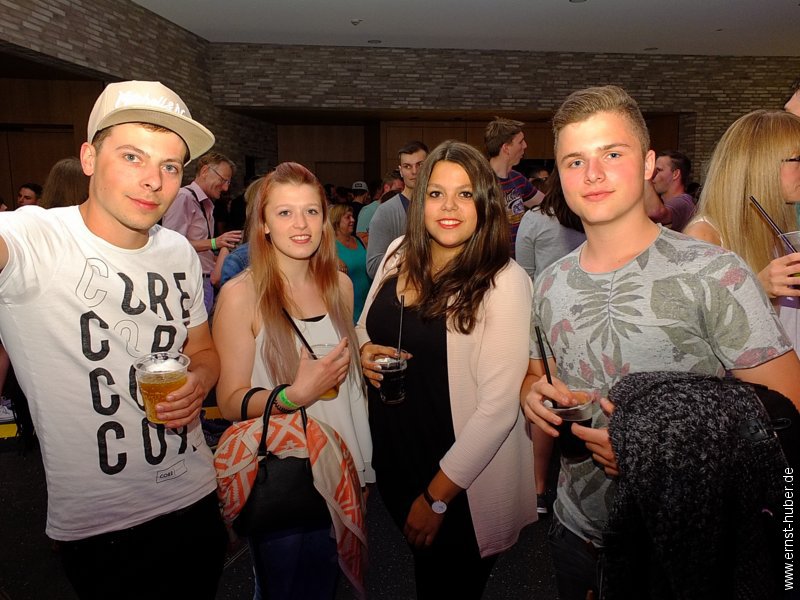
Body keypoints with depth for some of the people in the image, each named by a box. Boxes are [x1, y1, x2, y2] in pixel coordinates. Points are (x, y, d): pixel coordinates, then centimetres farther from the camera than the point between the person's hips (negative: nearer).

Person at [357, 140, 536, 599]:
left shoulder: (504, 282, -21)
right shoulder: (400, 255, -3)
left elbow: (499, 405, -22)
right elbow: (366, 326, 13)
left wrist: (437, 497, -16)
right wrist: (365, 350, -11)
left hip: (466, 484, -5)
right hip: (392, 457, 5)